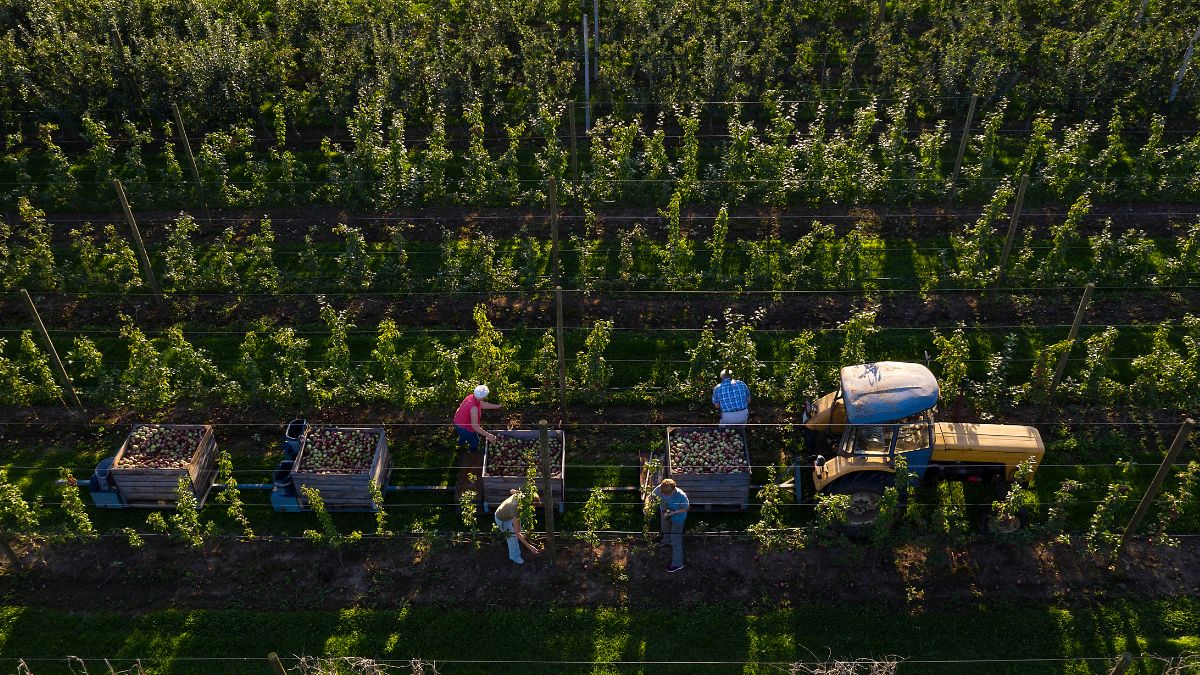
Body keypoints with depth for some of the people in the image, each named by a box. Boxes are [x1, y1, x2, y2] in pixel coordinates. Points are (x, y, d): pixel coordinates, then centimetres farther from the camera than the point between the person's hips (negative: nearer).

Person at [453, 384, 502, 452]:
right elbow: (475, 426, -39)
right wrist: (488, 435, -39)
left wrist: (497, 406, 7)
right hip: (463, 427, -8)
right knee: (475, 442, 18)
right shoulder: (474, 408, -41)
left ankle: (461, 441, 70)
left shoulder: (471, 396, -15)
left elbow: (483, 404, 2)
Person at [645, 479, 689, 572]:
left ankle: (678, 564, 23)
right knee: (665, 528, 35)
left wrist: (673, 512, -32)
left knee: (675, 540, 4)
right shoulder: (660, 489, -34)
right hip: (664, 513, 6)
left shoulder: (681, 496, -42)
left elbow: (686, 508, -22)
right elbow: (649, 497, -19)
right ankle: (667, 541, 70)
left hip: (677, 517, -5)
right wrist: (647, 506, -39)